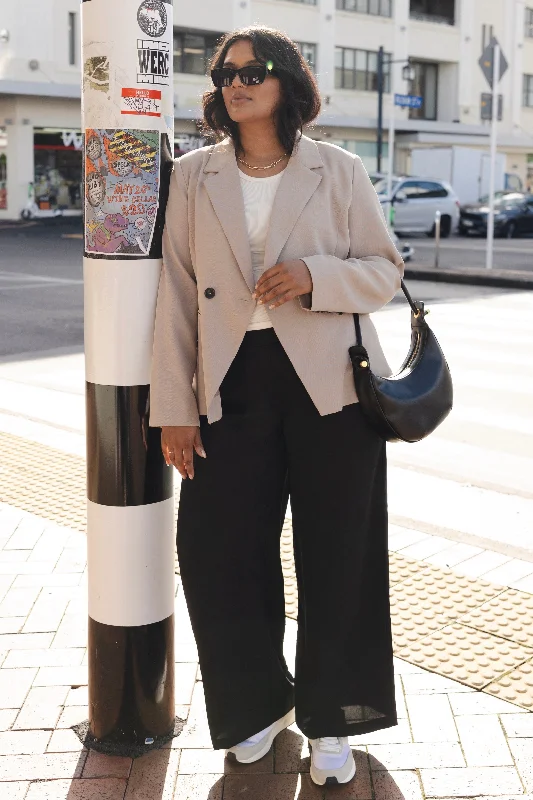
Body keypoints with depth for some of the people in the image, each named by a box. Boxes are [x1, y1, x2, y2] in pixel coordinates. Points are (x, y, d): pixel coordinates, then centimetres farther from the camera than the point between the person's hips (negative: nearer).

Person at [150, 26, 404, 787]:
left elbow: (384, 270, 4)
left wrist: (313, 276, -17)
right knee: (216, 552, 2)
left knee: (337, 560, 4)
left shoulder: (338, 171, 3)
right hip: (233, 387, 2)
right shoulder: (194, 176, 7)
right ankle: (261, 701, 28)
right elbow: (178, 294, 3)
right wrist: (173, 409, -1)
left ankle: (329, 721, 25)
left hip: (331, 387, -1)